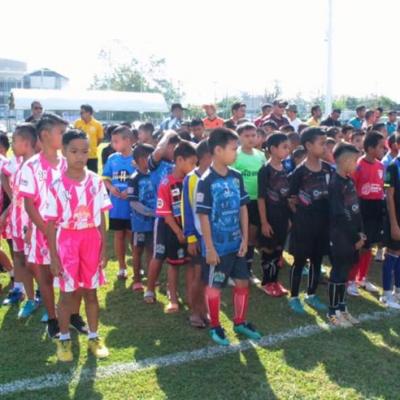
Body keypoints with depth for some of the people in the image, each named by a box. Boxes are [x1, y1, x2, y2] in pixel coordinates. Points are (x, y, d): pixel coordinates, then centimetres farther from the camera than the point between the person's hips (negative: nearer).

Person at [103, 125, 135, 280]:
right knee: (119, 235, 12)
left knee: (132, 235, 7)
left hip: (132, 205, -4)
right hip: (116, 205, 4)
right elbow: (105, 178, 9)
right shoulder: (112, 159, 2)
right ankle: (122, 267, 26)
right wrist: (111, 188, -11)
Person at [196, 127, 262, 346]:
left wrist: (245, 239, 4)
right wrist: (209, 248, -15)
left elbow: (243, 209, 7)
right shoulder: (206, 181, -16)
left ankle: (240, 322, 33)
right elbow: (203, 217, -15)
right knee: (214, 286, 8)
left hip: (236, 243, 6)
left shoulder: (237, 177, 2)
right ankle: (215, 327, 25)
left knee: (242, 282, 14)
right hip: (217, 246, -6)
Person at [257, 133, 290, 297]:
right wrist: (264, 222, -15)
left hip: (283, 216, 6)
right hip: (270, 216, -6)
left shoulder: (285, 170, 6)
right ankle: (267, 282, 19)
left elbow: (287, 196, 12)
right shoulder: (265, 170, -13)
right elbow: (261, 198, -13)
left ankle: (274, 280, 26)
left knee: (279, 249, 13)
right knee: (268, 250, 6)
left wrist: (289, 217, 12)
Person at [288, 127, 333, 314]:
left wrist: (324, 213, 5)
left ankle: (311, 295, 30)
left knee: (317, 260, 14)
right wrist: (303, 215, -2)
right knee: (300, 260, 5)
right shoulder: (299, 172, -13)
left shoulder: (328, 168, 2)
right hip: (304, 222, -5)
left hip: (323, 221, 5)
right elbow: (292, 200, -7)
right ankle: (294, 297, 18)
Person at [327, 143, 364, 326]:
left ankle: (342, 307, 25)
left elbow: (356, 209, 13)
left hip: (352, 236, 8)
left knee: (345, 271, 14)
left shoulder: (350, 181, 11)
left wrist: (360, 232, 5)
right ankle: (333, 312, 12)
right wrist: (355, 238, -13)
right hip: (340, 237, -8)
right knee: (338, 273, 0)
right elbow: (339, 216, -18)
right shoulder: (335, 183, -16)